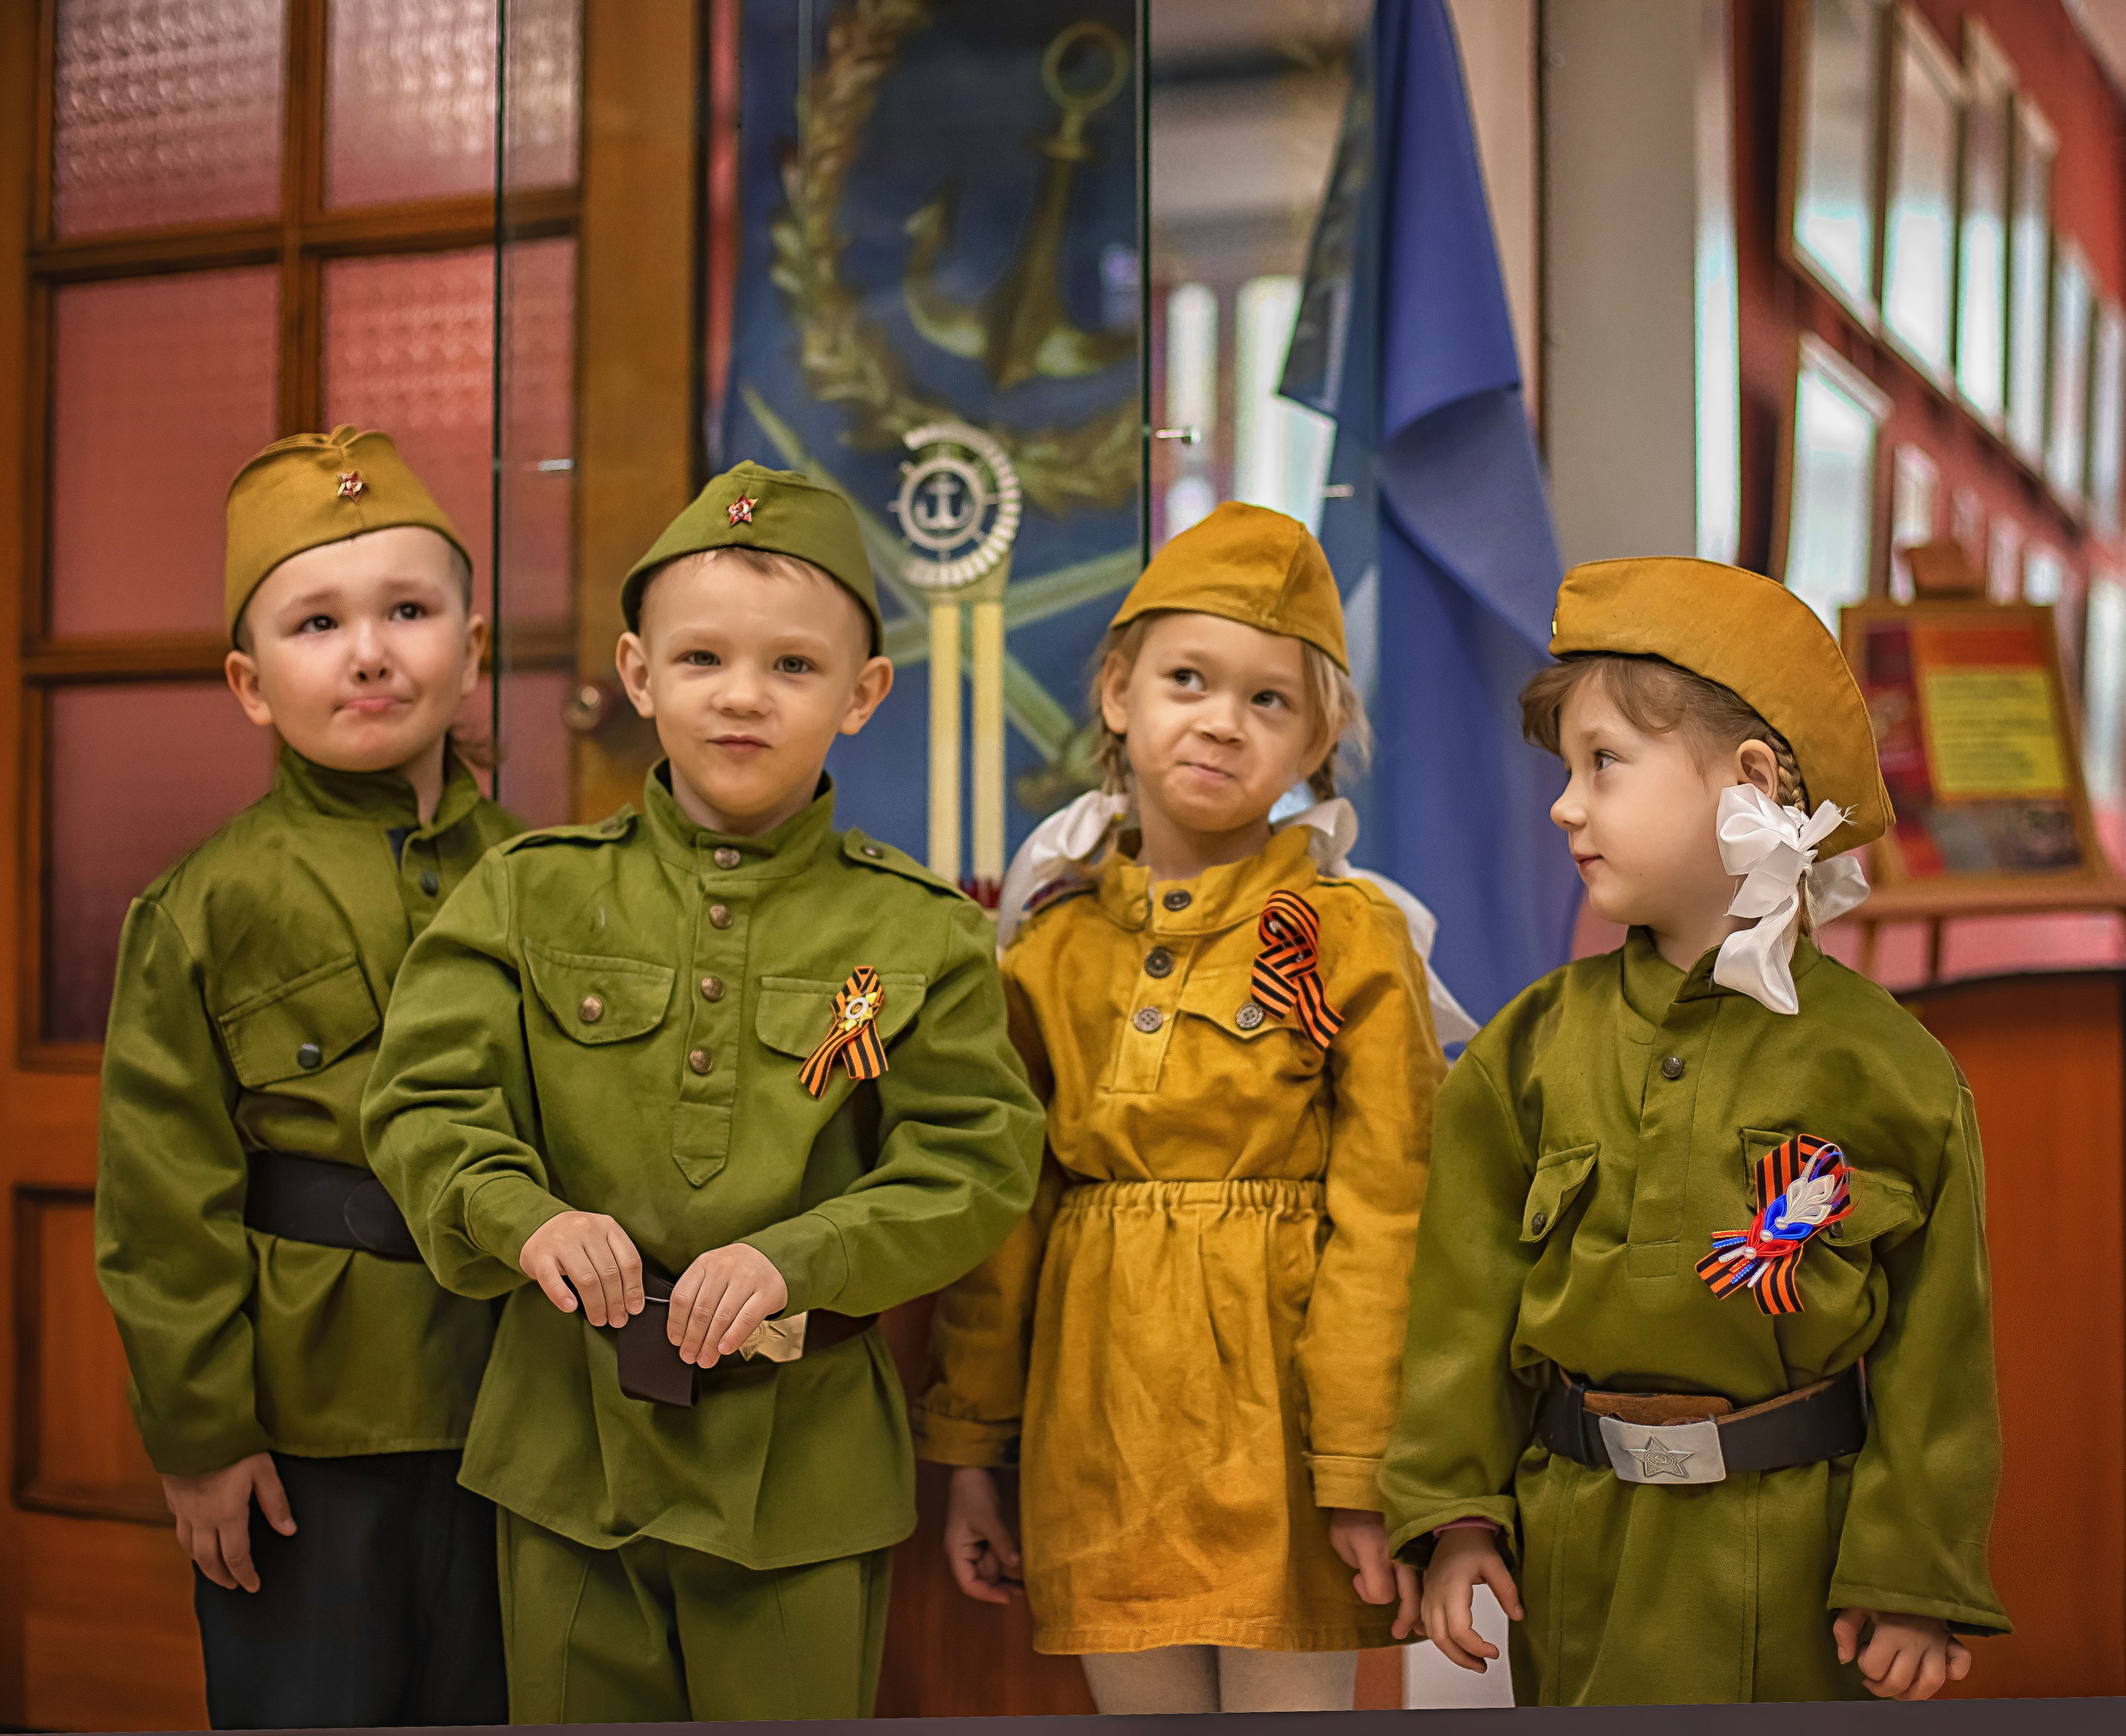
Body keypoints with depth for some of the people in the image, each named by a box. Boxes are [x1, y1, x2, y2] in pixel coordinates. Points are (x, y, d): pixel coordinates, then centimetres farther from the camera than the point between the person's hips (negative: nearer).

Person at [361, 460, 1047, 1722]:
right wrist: (524, 1217, -22)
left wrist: (798, 1258, -21)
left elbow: (978, 1158, -7)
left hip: (807, 1460, -1)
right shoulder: (534, 895, 1)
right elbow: (427, 1099, -2)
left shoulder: (919, 930, -2)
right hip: (571, 1439, 1)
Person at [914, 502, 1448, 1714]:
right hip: (1104, 1425, 3)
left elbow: (1382, 1222, -7)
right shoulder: (1056, 950, 7)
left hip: (1277, 1418, -3)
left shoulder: (1350, 941, -4)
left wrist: (1363, 1469, -11)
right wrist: (972, 1449, 9)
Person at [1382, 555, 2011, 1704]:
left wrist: (1918, 1581, -5)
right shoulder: (1536, 1045, -1)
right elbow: (1465, 1294, 1)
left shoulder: (1882, 1064, -8)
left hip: (1791, 1562, -2)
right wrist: (1454, 1514, -3)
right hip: (1575, 1558, 2)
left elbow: (1934, 1348, -4)